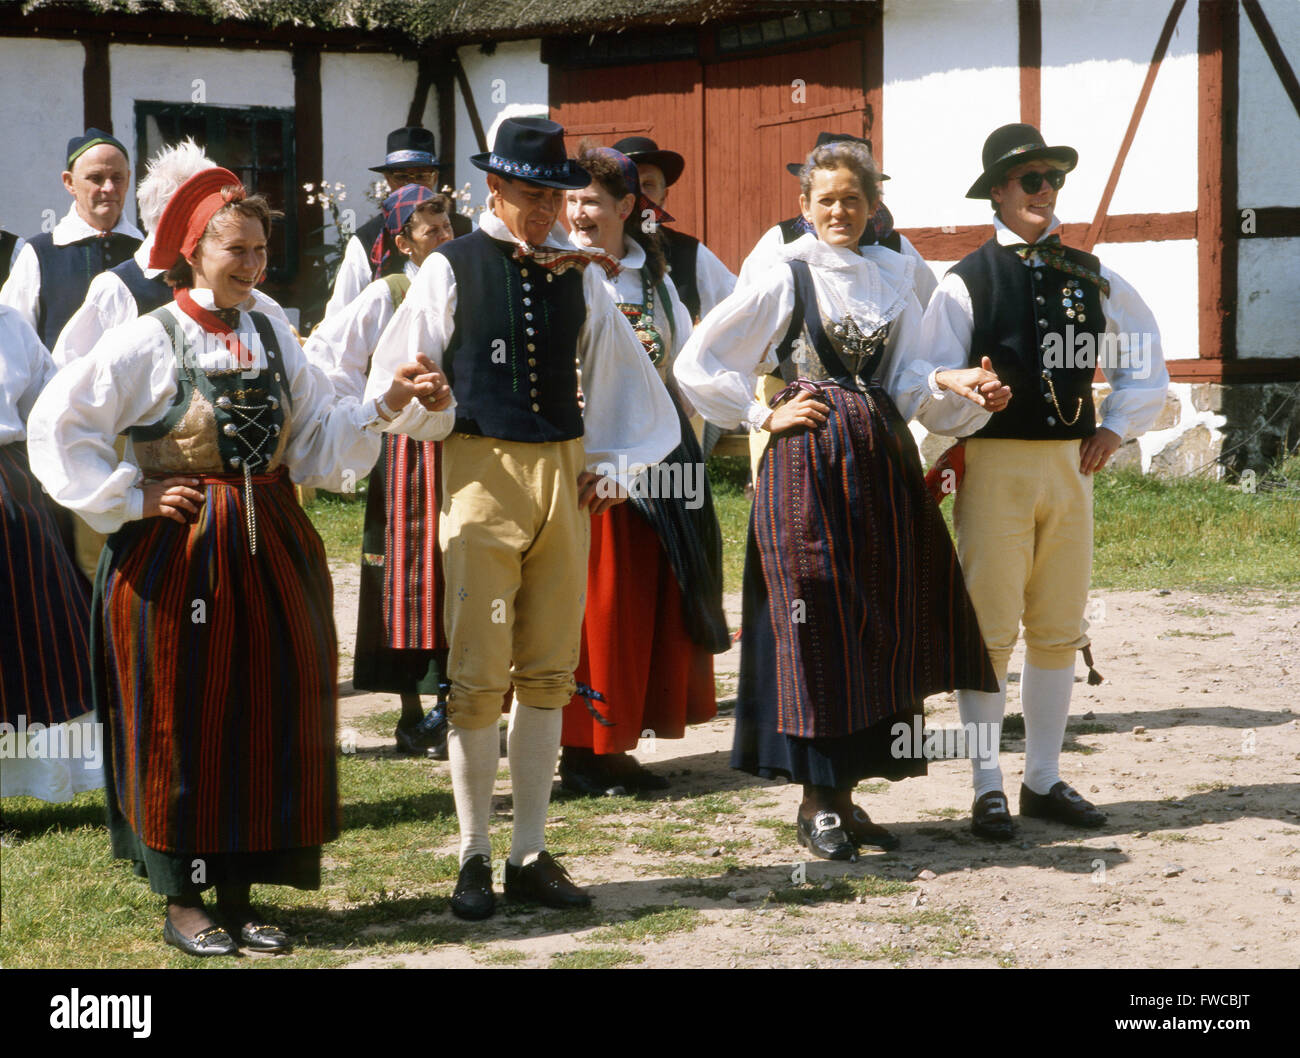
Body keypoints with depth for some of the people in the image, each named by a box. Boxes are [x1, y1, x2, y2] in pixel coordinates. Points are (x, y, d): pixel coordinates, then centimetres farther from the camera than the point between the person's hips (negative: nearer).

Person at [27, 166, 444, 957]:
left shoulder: (272, 338, 9)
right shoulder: (148, 341, -6)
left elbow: (319, 436, 5)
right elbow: (58, 426, -6)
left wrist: (387, 405, -9)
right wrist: (131, 500, -8)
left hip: (270, 552, 5)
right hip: (178, 555, -5)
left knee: (268, 719, 6)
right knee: (183, 720, 1)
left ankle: (238, 894, 17)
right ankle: (183, 900, 12)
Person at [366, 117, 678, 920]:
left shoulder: (579, 274, 10)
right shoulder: (452, 269, -1)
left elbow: (623, 373, 19)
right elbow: (397, 386, 2)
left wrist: (613, 465, 11)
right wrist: (452, 426, -6)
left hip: (565, 476, 4)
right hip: (483, 472, -4)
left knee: (550, 674, 7)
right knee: (479, 676, -4)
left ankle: (531, 856, 15)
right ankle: (474, 859, 7)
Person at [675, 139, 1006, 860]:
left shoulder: (892, 281, 13)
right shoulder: (787, 282, 0)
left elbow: (909, 384, 7)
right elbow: (696, 363, 0)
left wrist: (957, 386, -12)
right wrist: (765, 415, -2)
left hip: (883, 462, 5)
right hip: (810, 465, -5)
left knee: (881, 626, 5)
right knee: (816, 627, -4)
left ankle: (846, 792, 15)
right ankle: (817, 805, 4)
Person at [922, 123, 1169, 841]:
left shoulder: (1089, 277, 10)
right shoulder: (965, 283, -2)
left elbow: (1146, 353, 19)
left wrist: (1119, 426, 9)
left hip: (1070, 465, 4)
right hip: (994, 466, -4)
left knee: (1060, 632, 8)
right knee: (990, 631, -3)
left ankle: (1044, 780, 18)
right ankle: (988, 789, 4)